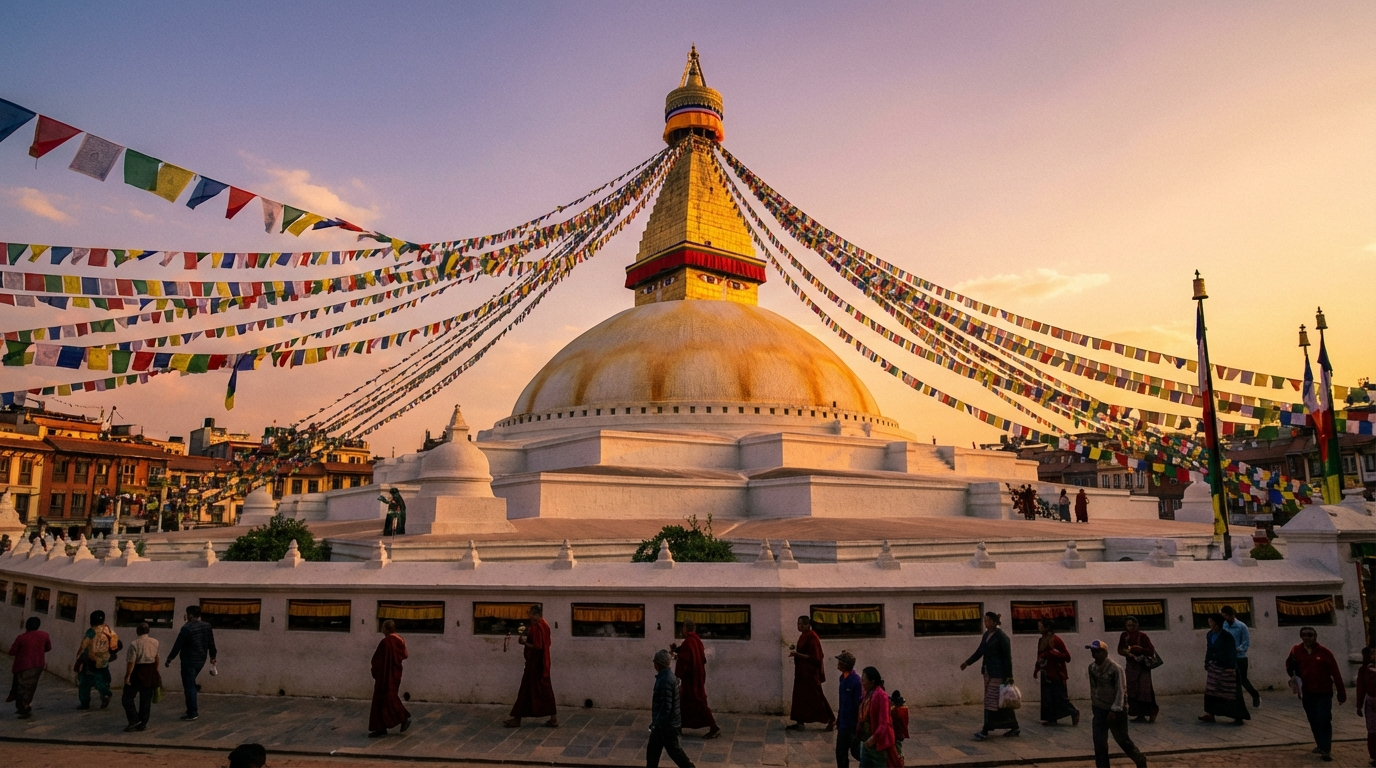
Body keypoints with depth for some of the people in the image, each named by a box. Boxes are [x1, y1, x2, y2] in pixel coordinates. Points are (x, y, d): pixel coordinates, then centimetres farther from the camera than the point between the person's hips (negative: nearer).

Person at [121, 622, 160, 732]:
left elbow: (131, 662, -18)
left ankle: (134, 720, -2)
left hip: (138, 673, -5)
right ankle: (143, 724, 15)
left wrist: (127, 676, -13)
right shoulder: (155, 642, 4)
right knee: (146, 699, 11)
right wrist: (155, 671, 26)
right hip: (150, 673, 6)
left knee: (127, 698, 7)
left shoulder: (134, 644, -14)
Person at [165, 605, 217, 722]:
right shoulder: (207, 626, 4)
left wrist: (169, 659, -4)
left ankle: (192, 713, 2)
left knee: (189, 686, 0)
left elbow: (178, 645, -14)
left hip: (189, 661, -7)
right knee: (191, 684, 22)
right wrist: (212, 657, 21)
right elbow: (211, 643, 11)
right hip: (201, 660, 7)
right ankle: (193, 709, 22)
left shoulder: (187, 627, -16)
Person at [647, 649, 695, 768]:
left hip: (667, 724, -10)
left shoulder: (665, 680, -25)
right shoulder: (668, 676, 6)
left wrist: (656, 724, -22)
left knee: (674, 750, 3)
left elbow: (666, 706, -28)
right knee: (652, 749, 15)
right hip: (663, 723, 10)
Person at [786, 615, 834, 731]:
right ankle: (799, 723, 13)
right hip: (802, 672, 10)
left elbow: (814, 657, -22)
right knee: (800, 697, 9)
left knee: (816, 697, -2)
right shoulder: (803, 636, 11)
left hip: (810, 673, -10)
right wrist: (796, 651, 7)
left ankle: (832, 719, 11)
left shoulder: (812, 637, -18)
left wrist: (797, 654, -25)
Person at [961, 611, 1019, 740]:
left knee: (991, 701, -7)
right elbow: (980, 651, 15)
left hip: (998, 673, -8)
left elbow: (1007, 657, -13)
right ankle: (1015, 728, 24)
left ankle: (985, 731, -6)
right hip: (988, 672, 8)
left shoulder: (1002, 637, -13)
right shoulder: (986, 635, 10)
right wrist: (968, 662, 9)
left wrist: (1009, 676, -15)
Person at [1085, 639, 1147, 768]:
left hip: (1116, 709, -5)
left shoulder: (1115, 668, -20)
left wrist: (1115, 710, -22)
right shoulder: (1092, 667, -1)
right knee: (1099, 742, 0)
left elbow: (1121, 690, -19)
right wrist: (1093, 705, 13)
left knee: (1122, 739, 9)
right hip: (1099, 709, 5)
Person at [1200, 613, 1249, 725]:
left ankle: (1239, 717, 9)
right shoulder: (1209, 635, 5)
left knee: (1231, 692, 0)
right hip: (1214, 667, 7)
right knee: (1211, 690, 8)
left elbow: (1232, 652, -16)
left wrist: (1231, 667, -20)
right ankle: (1210, 714, 14)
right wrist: (1206, 663, 12)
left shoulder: (1227, 636, -15)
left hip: (1226, 668, -7)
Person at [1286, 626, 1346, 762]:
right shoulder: (1296, 651, -2)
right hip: (1307, 693, 3)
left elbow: (1336, 674, -7)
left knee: (1324, 720, -9)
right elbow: (1289, 665, 18)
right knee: (1314, 722, 12)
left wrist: (1341, 694, -5)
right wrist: (1293, 676, 4)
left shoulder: (1325, 652, -10)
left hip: (1324, 693, -3)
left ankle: (1326, 750, -7)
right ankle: (1321, 745, 27)